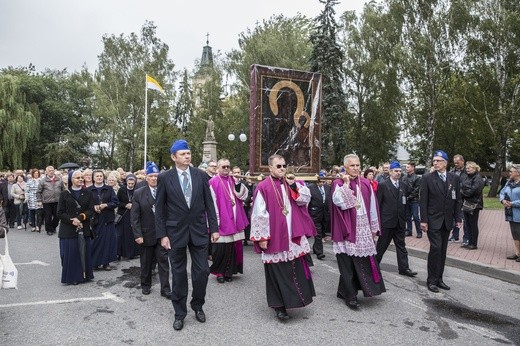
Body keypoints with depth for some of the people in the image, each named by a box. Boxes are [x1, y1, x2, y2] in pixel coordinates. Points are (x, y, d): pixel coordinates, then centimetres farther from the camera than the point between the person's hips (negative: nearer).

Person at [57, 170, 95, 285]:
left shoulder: (87, 193, 5)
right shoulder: (64, 194, 1)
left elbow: (91, 210, -1)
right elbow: (60, 213, -2)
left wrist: (79, 218, -15)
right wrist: (71, 220, -15)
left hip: (84, 229, 2)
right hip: (68, 229, -2)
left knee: (84, 252, 5)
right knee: (70, 253, 1)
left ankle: (83, 275, 18)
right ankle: (71, 277, 13)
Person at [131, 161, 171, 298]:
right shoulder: (138, 193, -3)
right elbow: (134, 216, -4)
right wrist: (138, 234, -10)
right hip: (146, 234, 0)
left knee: (163, 261, 2)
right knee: (146, 262, 15)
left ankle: (165, 289, 9)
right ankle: (145, 285, 33)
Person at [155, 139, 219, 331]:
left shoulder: (200, 175, 1)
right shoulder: (165, 177, -4)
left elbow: (209, 203, 3)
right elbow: (159, 209, -2)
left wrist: (214, 228, 0)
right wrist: (162, 235, -6)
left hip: (199, 230, 2)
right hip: (176, 231, -1)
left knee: (202, 271, 6)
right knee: (178, 274, 9)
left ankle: (198, 306, 30)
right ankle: (179, 313, 25)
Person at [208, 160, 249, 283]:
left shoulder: (233, 180, 10)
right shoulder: (213, 182, -7)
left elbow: (242, 195, 1)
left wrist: (237, 182, -11)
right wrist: (216, 220, -12)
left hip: (234, 221, 5)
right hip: (221, 221, -5)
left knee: (232, 247, 9)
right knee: (220, 249, 1)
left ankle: (229, 271, 21)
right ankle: (219, 272, 17)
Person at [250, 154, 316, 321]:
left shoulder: (291, 184, 11)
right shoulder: (263, 187, -8)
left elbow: (305, 200, 2)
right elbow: (259, 214, -10)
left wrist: (294, 185, -10)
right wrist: (262, 237, -13)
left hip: (293, 236, 5)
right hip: (274, 237, -5)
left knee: (296, 270, 11)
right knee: (277, 272, 3)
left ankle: (291, 299, 29)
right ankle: (278, 306, 16)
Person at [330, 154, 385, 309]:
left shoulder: (366, 184, 8)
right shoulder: (338, 183, -4)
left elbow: (372, 206, 11)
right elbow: (338, 201, -22)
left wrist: (374, 228, 11)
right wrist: (346, 184, -18)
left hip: (363, 229, 5)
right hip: (347, 229, -5)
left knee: (363, 261, 9)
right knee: (348, 263, 1)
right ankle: (350, 296, 13)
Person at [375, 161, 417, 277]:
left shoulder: (404, 186, 7)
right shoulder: (383, 185, -6)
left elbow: (406, 201, 10)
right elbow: (378, 204, -6)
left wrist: (405, 218, 2)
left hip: (400, 222, 4)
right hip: (387, 221, -4)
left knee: (401, 245, 8)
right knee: (382, 244, 8)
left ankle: (404, 268, 13)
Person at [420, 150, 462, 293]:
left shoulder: (455, 178, 5)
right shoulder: (427, 178, -5)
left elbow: (457, 200, 8)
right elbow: (423, 201, -7)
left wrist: (458, 218, 3)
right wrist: (423, 220, -11)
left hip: (447, 221, 4)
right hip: (433, 220, -4)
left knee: (442, 250, 10)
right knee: (436, 248, -9)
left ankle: (439, 278, 21)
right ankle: (431, 280, 3)